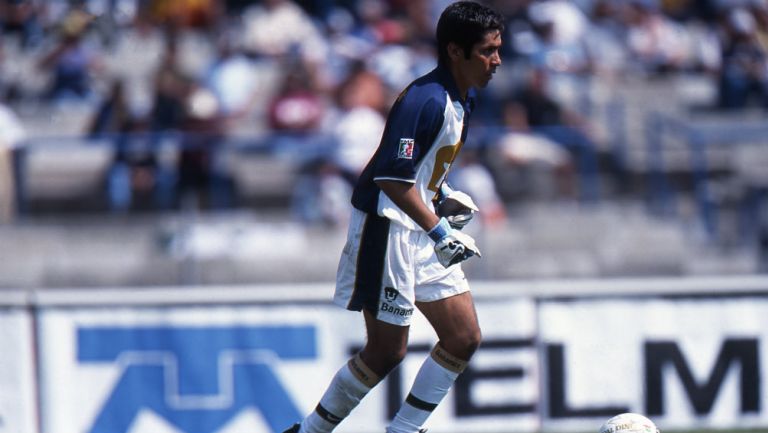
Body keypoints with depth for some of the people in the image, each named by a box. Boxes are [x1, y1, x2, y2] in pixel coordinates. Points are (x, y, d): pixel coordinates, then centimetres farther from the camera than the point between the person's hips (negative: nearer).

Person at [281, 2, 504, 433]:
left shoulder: (463, 99, 9)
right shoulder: (424, 101, -22)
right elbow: (393, 178, -28)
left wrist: (442, 194, 10)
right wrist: (439, 231, -31)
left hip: (423, 231, 10)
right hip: (386, 228, -10)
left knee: (464, 339, 5)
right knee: (388, 350, -5)